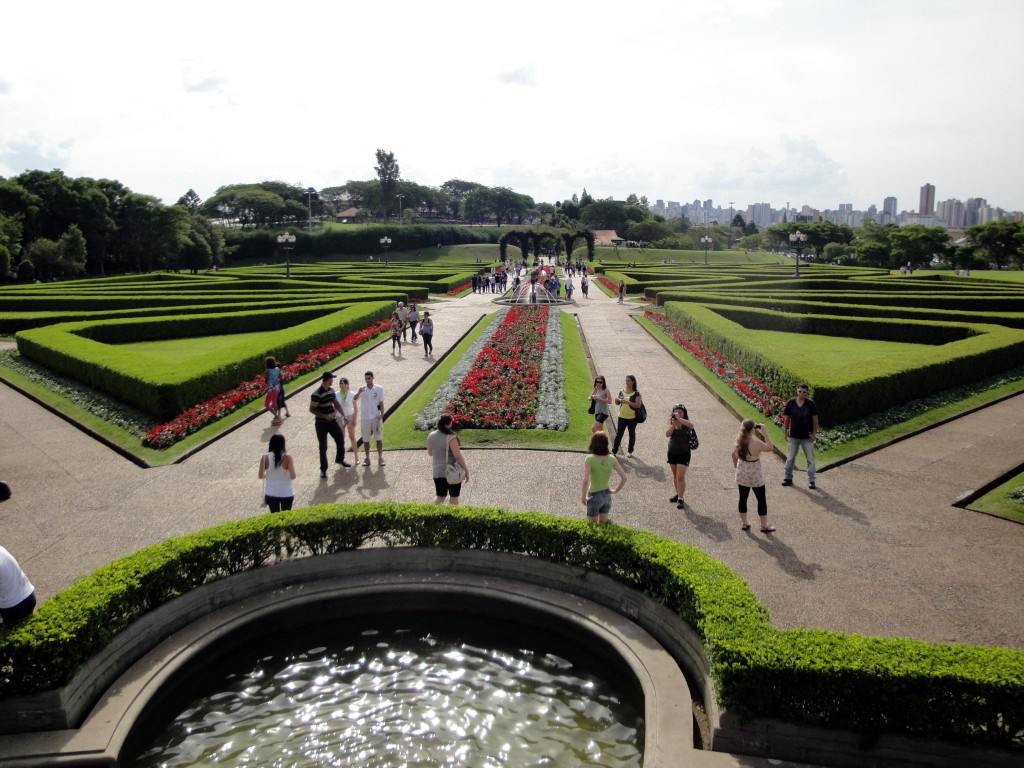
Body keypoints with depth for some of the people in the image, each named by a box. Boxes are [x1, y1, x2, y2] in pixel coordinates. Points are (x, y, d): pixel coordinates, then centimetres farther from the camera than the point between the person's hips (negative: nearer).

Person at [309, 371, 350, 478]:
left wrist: (343, 414, 8)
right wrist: (324, 416, -27)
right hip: (321, 424, -7)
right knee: (323, 447, 1)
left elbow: (336, 403, 16)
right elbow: (312, 409, -19)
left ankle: (340, 459, 39)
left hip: (332, 421, 7)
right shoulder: (317, 394, -21)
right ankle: (323, 469, 14)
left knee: (341, 440, 14)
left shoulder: (331, 390, 3)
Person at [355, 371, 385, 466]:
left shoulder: (379, 389, -3)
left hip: (376, 418, -1)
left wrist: (382, 416, -5)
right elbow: (355, 400, -17)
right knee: (365, 439, 7)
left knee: (379, 439, 4)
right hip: (365, 418, 1)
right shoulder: (362, 389, -2)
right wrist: (359, 392, -35)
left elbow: (381, 403, 0)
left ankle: (380, 457, 13)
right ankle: (367, 458, 18)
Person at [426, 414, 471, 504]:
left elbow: (430, 453, 11)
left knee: (440, 497, 16)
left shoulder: (430, 436, -2)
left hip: (438, 471, 5)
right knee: (454, 497, 13)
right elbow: (458, 456, -21)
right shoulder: (451, 438, -21)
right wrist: (466, 470, -13)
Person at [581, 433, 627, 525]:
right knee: (603, 525, 23)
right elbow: (624, 478, -7)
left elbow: (586, 481, -29)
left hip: (595, 496, -4)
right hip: (607, 496, 4)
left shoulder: (590, 459, -21)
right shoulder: (612, 459, -9)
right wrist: (615, 490, 7)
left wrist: (583, 496, -16)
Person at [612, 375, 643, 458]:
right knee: (618, 434, 3)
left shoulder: (636, 394, -9)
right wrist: (617, 400, -12)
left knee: (632, 434, 11)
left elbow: (638, 405, -19)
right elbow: (617, 403, 12)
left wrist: (627, 402, -26)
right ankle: (614, 450, 8)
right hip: (622, 417, 3)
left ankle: (630, 451, 23)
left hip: (632, 417, -3)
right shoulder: (622, 392, 3)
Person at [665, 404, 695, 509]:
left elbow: (691, 424, -34)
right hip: (672, 452, 5)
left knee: (680, 477, -10)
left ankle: (681, 499, -5)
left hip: (684, 453, -5)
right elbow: (667, 434, -11)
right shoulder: (671, 422, 1)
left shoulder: (686, 423, -11)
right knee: (675, 475, 17)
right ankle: (678, 494, 32)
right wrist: (673, 424, -23)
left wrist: (679, 419, -38)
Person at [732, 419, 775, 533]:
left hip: (742, 475, 5)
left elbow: (734, 454, 7)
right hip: (755, 476, -5)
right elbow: (770, 448, -10)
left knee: (743, 498, 14)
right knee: (761, 500, 10)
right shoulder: (756, 443, -24)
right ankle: (764, 526, 19)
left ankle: (744, 523, 24)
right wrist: (765, 433, -10)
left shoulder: (738, 441, -7)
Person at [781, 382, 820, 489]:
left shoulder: (810, 403, -11)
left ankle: (811, 480, 18)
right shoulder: (791, 403, -8)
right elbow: (787, 418, 1)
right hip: (794, 436, 2)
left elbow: (815, 419, -6)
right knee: (790, 458, 13)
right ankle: (788, 477, 26)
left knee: (810, 459, 7)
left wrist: (814, 433, -8)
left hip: (807, 436, -1)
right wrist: (786, 431, 2)